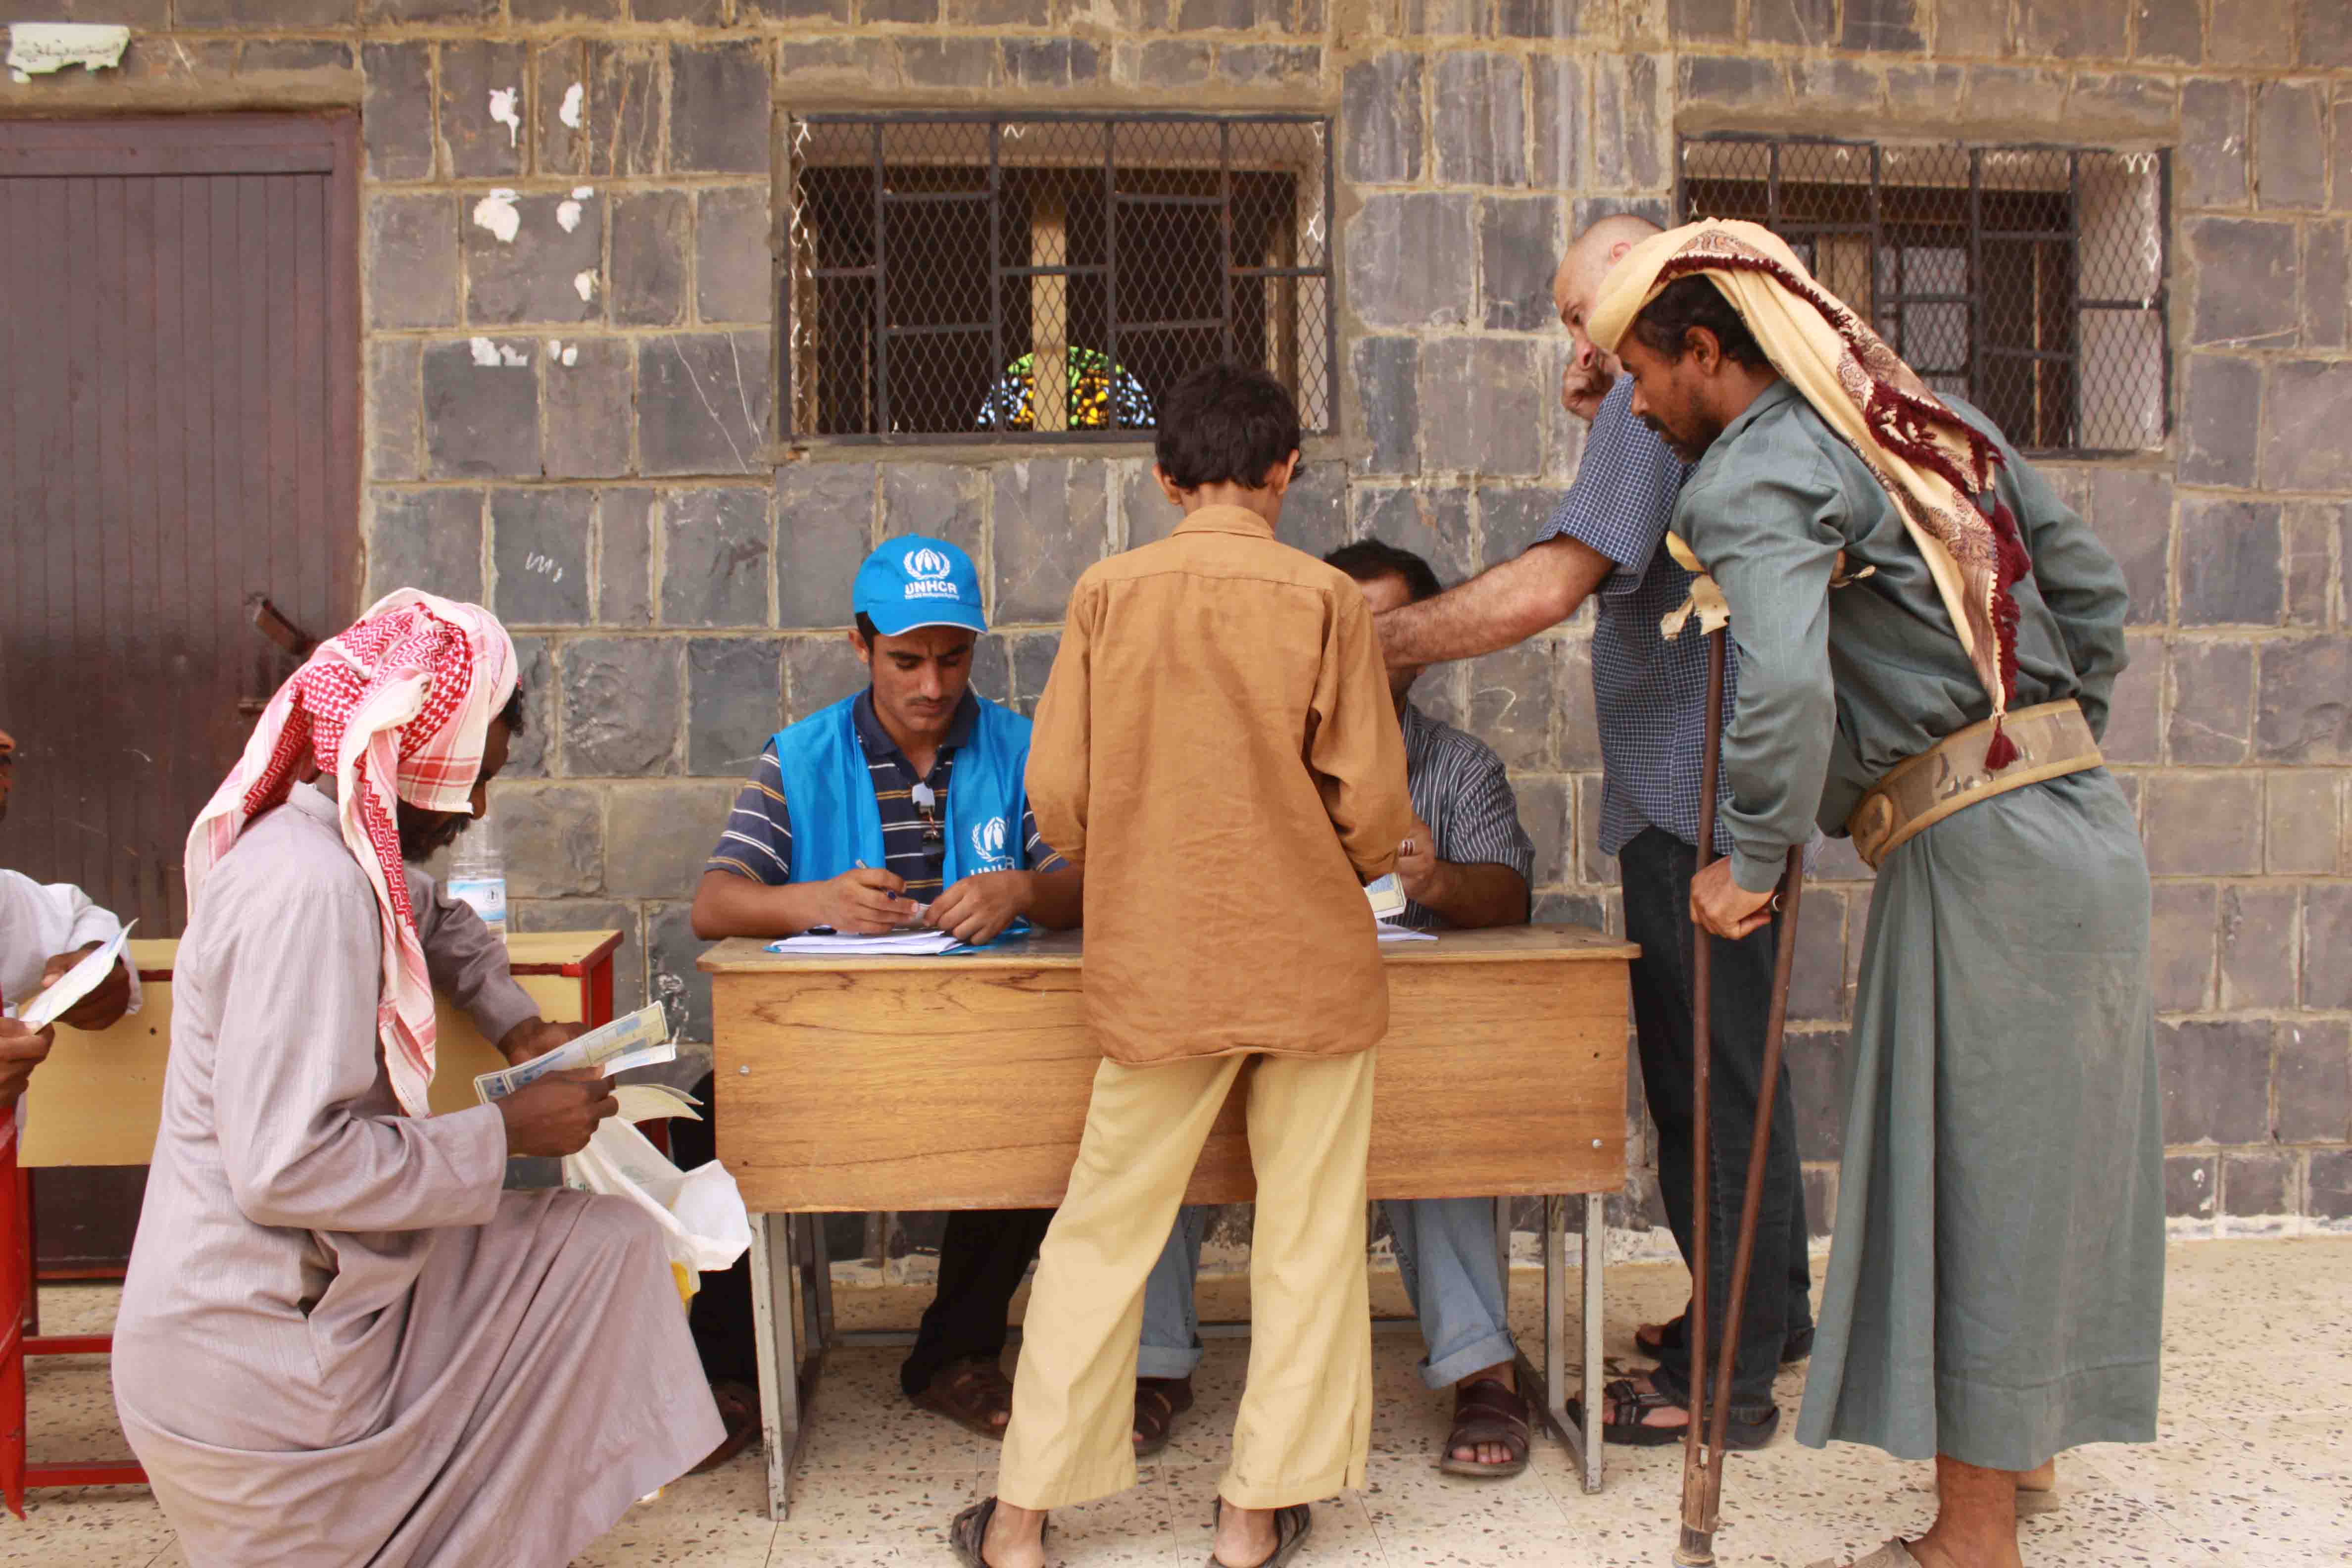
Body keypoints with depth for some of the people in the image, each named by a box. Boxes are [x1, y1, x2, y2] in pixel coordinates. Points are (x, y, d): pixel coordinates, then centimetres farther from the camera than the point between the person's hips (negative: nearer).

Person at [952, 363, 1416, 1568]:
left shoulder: (1108, 591, -2)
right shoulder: (1324, 598, -6)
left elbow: (1057, 796, -2)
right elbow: (1372, 807, -7)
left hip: (1156, 965, 2)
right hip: (1312, 963, -1)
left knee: (1101, 1231, 11)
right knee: (1306, 1235, 11)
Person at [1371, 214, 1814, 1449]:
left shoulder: (1658, 398, -15)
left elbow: (1550, 584, -25)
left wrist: (1373, 645, -19)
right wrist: (1610, 435, 12)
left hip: (1691, 804, -10)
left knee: (1707, 1082, -2)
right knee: (1733, 1065, 20)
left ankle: (1726, 1380, 10)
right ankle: (1768, 1309, 35)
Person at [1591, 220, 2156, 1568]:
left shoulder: (1755, 475, -12)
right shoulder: (1939, 421, 14)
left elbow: (1786, 686, -29)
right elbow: (2092, 586, 18)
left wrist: (1752, 866, -16)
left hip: (1978, 852, -9)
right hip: (2082, 818, 9)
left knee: (1970, 1175, 1)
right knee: (2044, 1155, 19)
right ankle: (2021, 1440, 36)